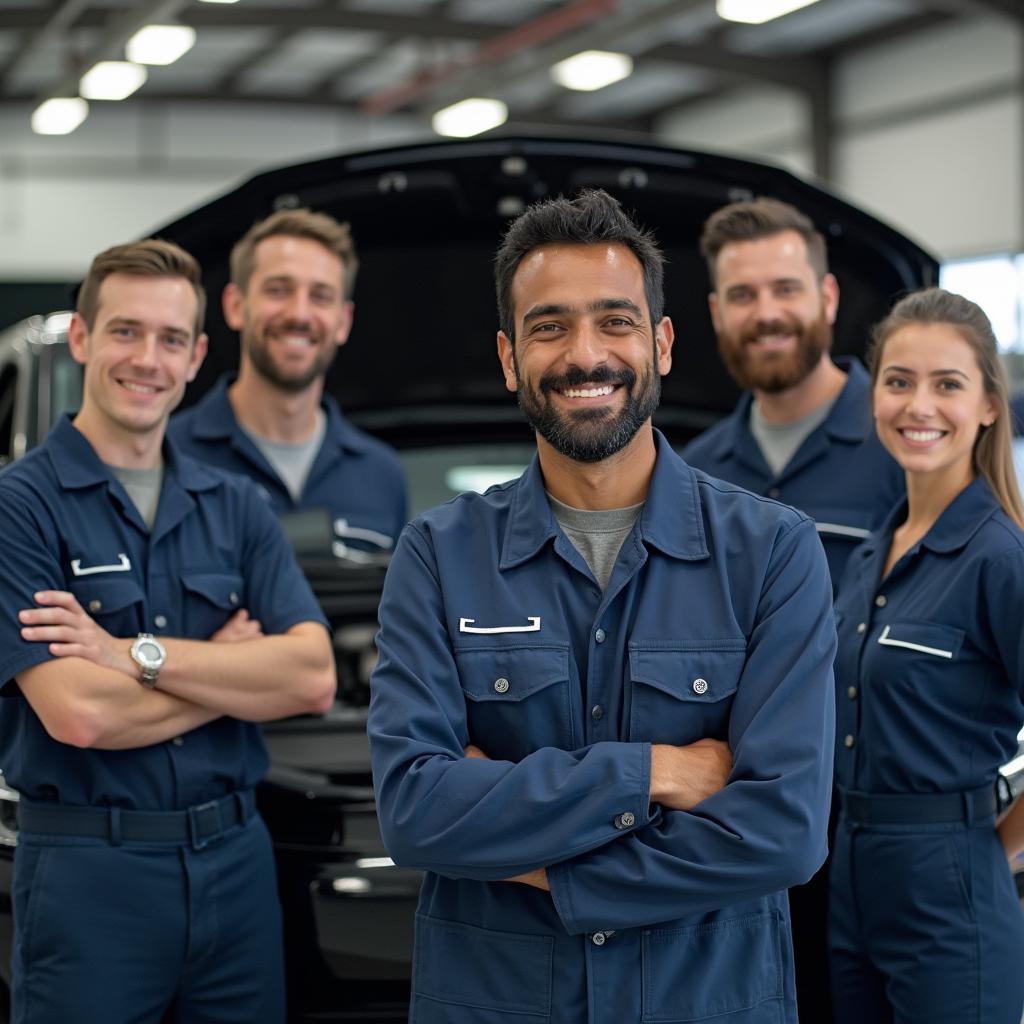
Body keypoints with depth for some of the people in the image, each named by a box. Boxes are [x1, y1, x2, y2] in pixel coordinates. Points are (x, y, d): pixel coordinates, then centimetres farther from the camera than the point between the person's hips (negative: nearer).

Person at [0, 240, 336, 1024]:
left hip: (238, 861, 4)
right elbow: (78, 713, -18)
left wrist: (137, 654, -14)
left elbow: (314, 678, -4)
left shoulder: (236, 508, 8)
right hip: (89, 871, -4)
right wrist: (231, 664, -4)